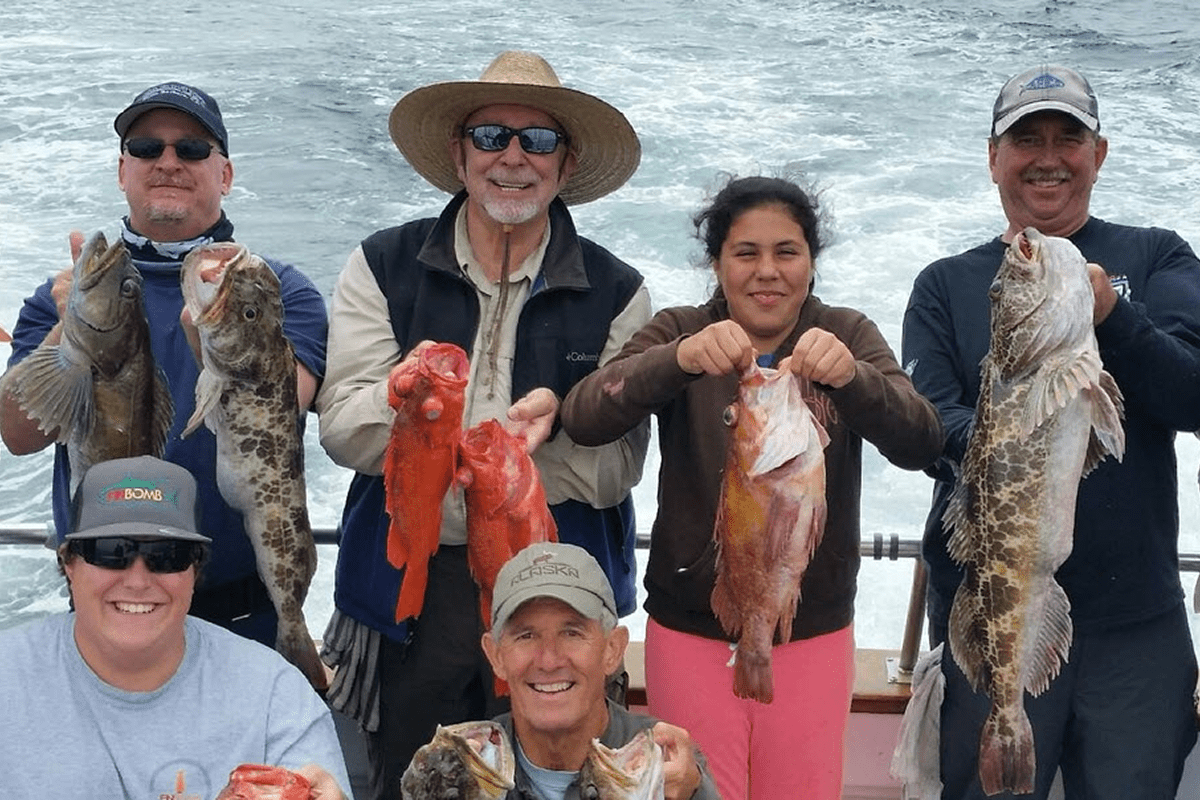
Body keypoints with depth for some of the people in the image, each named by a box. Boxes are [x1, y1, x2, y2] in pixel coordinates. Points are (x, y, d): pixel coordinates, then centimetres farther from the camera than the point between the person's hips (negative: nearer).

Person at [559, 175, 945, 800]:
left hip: (812, 633, 1)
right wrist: (680, 360, -38)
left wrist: (850, 377, -36)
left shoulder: (847, 336, 0)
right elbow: (583, 419, -20)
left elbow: (920, 446, -16)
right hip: (690, 631, -1)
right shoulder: (679, 332, -2)